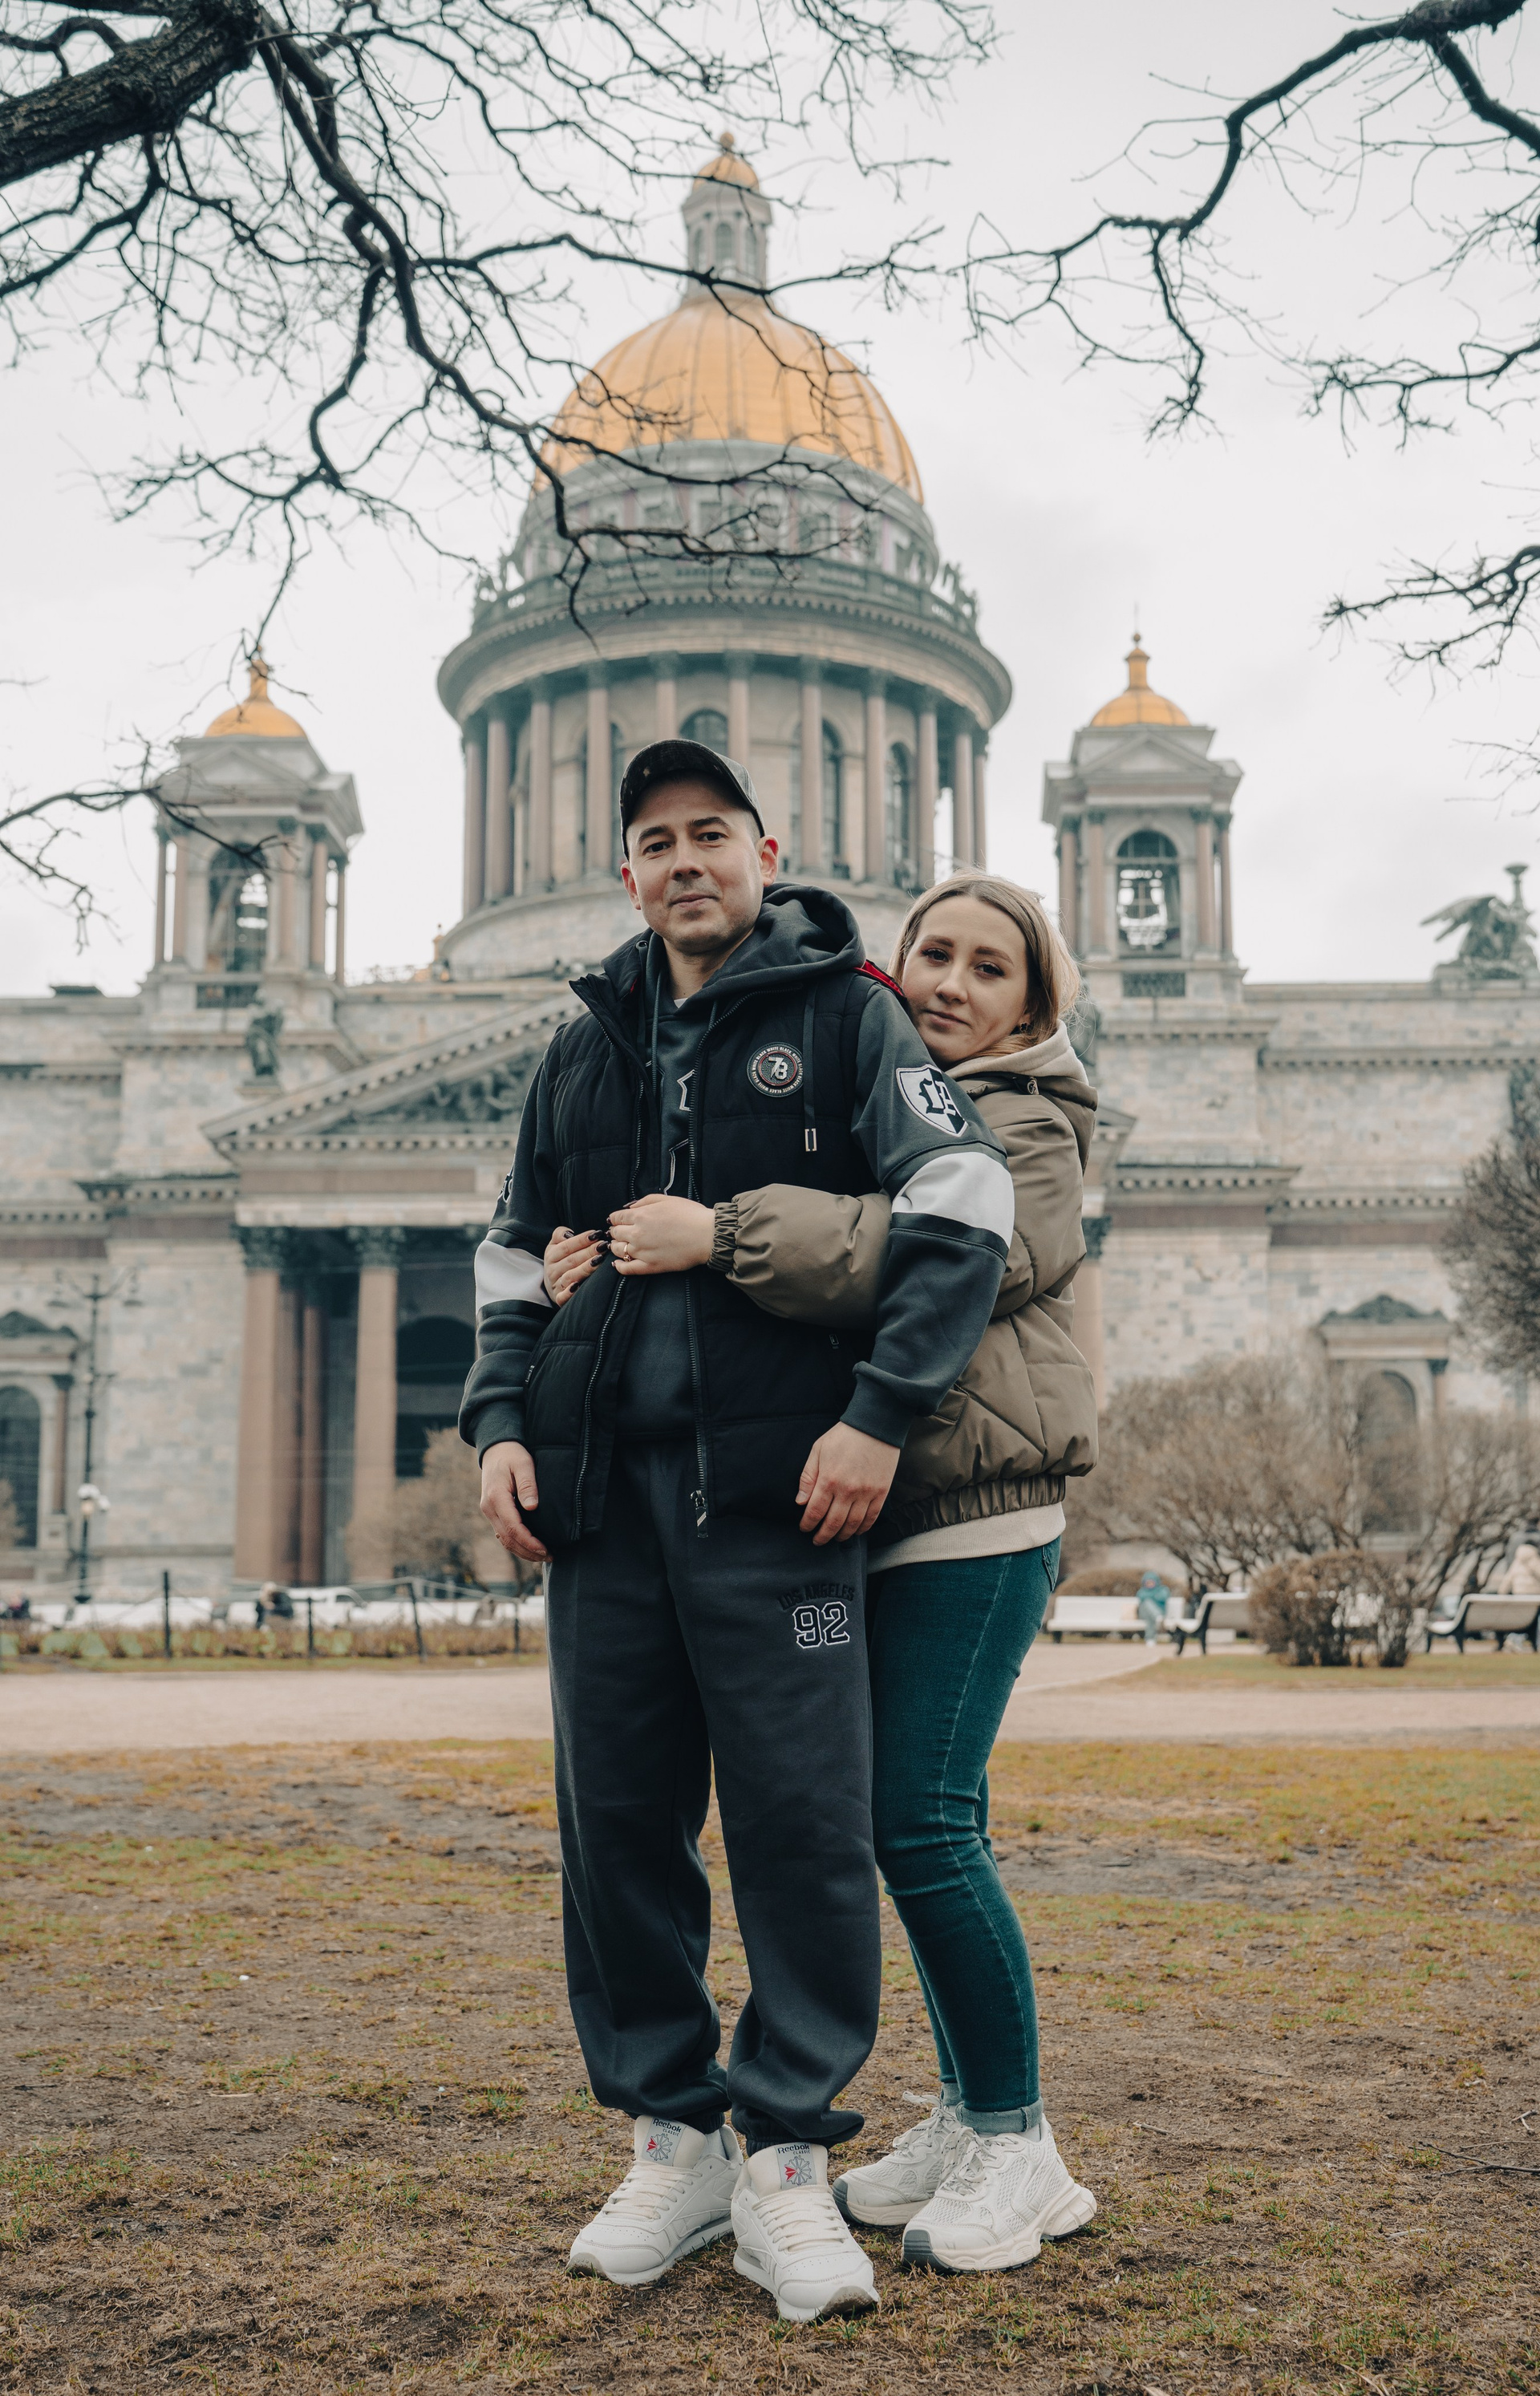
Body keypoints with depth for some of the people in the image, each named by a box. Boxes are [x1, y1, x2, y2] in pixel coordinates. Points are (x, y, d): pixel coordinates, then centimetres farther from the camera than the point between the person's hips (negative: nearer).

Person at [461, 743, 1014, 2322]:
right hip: (605, 1484, 5)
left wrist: (880, 1411, -15)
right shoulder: (587, 1049, 18)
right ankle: (670, 2140, 21)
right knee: (618, 1817, 7)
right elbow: (515, 1256, 24)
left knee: (804, 1818, -4)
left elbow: (960, 1205, -6)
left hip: (775, 1487, -4)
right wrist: (501, 1422, 9)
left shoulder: (842, 1010, 4)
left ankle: (787, 2162, 10)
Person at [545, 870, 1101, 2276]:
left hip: (978, 1515, -7)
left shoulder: (1027, 1130, -4)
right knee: (919, 1819, 11)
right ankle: (967, 2116, 23)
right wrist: (601, 1261, -8)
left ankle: (1019, 2147, 3)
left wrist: (722, 1236, -27)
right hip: (875, 1515, 7)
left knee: (922, 1818, -10)